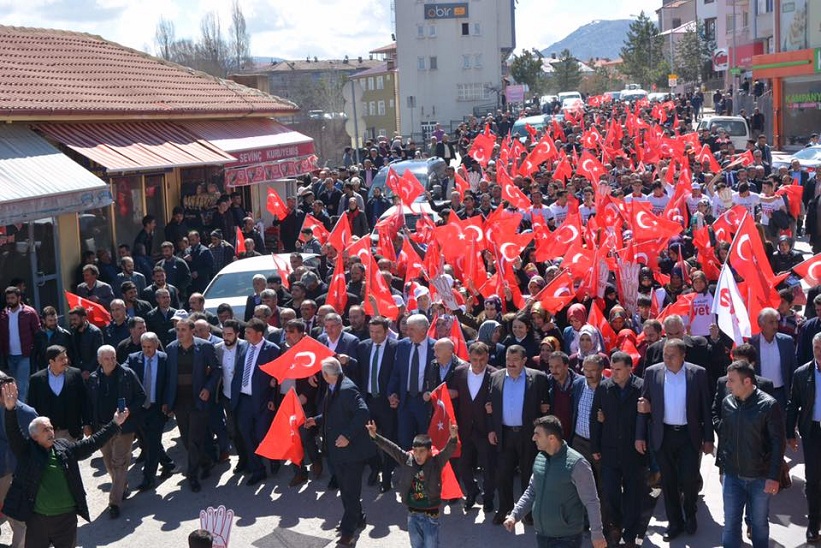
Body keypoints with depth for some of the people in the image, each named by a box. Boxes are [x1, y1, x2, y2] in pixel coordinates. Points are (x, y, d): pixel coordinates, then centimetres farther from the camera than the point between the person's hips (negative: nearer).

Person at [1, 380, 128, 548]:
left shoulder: (65, 448, 6)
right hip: (37, 519, -3)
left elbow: (92, 443, 7)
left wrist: (115, 424, 2)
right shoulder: (26, 451, -5)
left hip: (67, 517, 3)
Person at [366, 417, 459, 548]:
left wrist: (453, 437, -47)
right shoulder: (407, 460, -4)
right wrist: (375, 436, -19)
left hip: (431, 515, -3)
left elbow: (448, 451, -27)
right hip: (413, 515, 4)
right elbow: (391, 448, -8)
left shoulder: (436, 463, -12)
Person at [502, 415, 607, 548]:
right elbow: (531, 491, 14)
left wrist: (596, 534, -13)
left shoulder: (576, 463, -17)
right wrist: (515, 515, 4)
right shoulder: (540, 458, 4)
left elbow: (591, 501, -14)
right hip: (541, 535, 7)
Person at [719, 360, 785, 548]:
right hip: (732, 476, 3)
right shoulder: (727, 402, -1)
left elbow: (778, 443, -11)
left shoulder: (769, 405, -13)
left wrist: (774, 477, -13)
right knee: (730, 523, 8)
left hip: (760, 478, -3)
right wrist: (722, 465, 11)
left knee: (759, 523, 12)